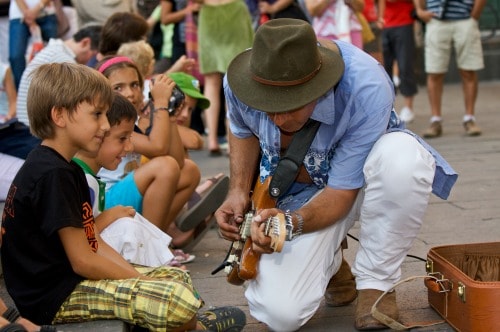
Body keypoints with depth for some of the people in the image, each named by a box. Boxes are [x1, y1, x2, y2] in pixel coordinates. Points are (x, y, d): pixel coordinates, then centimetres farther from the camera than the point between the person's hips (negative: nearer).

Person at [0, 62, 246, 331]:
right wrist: (142, 281, -10)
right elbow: (83, 261, -20)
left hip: (73, 279, 11)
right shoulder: (53, 175, -20)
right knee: (178, 299, -22)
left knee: (177, 277, 16)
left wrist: (138, 277, 1)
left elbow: (93, 243, 12)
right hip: (54, 297, -11)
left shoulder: (66, 169, 14)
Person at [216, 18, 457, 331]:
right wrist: (239, 192, -10)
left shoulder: (367, 90, -34)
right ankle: (330, 260, 14)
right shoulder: (238, 82, -20)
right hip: (294, 195, 2)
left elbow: (342, 192, -26)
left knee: (403, 157, -40)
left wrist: (293, 223, -44)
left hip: (357, 182, -1)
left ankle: (375, 283, -15)